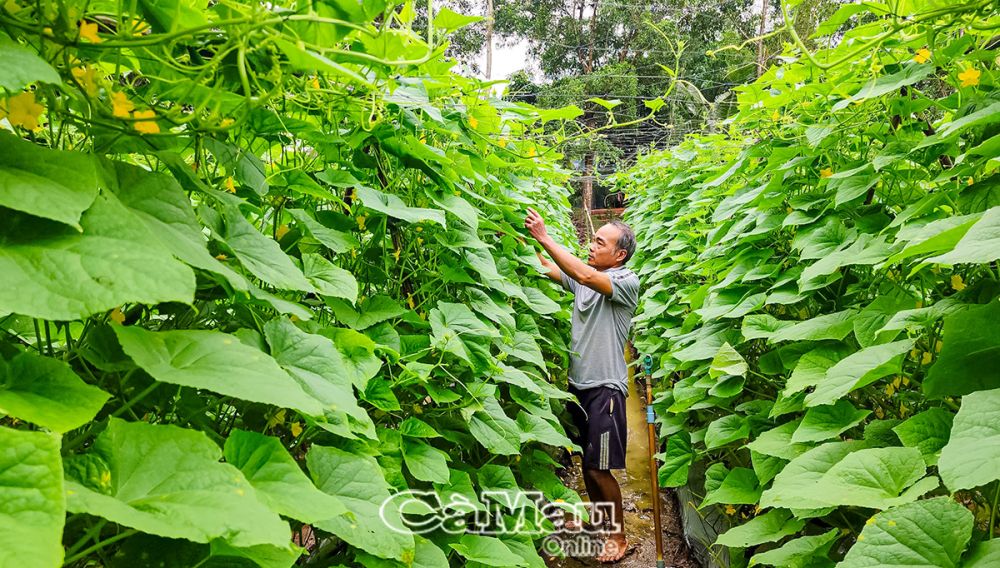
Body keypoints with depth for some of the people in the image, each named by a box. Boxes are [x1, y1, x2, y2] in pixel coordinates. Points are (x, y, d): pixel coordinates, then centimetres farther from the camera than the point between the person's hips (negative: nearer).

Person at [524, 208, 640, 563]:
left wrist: (544, 238, -26)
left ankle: (618, 536, 17)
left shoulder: (627, 282, -12)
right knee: (586, 460, 18)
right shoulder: (581, 278, 8)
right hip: (577, 383, 7)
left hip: (605, 387, -7)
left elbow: (585, 275, -27)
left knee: (598, 467, -2)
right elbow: (546, 268, 0)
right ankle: (598, 517, 38)